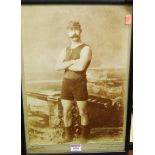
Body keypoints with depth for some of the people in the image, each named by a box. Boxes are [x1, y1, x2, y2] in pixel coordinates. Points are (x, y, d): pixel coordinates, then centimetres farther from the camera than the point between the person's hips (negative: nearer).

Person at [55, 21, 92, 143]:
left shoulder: (86, 48, -9)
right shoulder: (65, 50, 11)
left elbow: (81, 67, -25)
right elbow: (57, 67, -3)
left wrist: (65, 65, -9)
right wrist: (72, 62, -18)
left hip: (80, 84, -5)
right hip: (66, 84, 5)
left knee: (83, 112, 7)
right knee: (66, 112, 9)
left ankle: (84, 137, 24)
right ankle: (68, 136, 26)